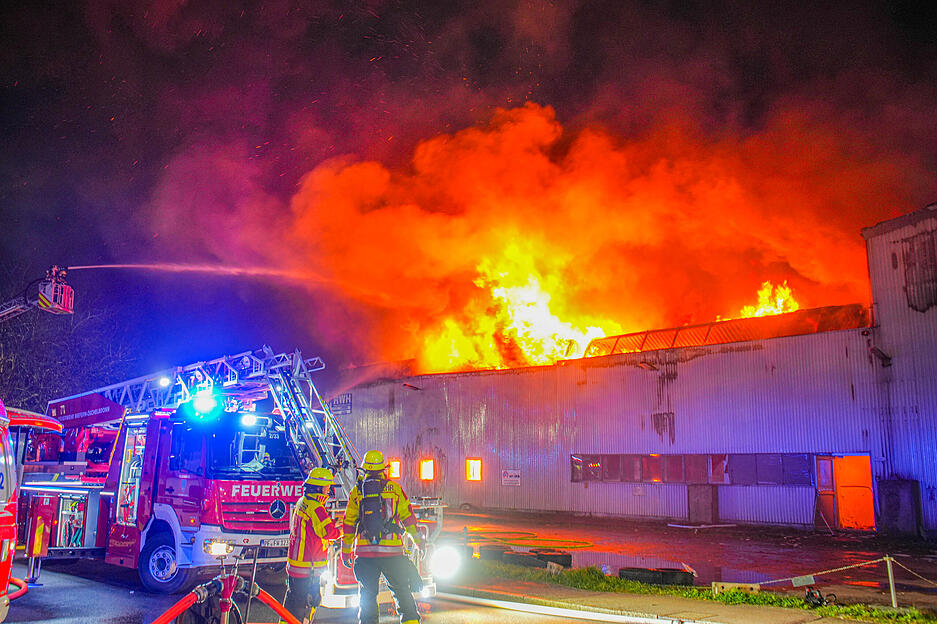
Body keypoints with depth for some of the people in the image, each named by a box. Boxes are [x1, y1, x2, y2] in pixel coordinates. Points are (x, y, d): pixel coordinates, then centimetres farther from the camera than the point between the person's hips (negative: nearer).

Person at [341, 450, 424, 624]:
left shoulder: (356, 491, 5)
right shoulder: (394, 488, 2)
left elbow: (349, 523, 9)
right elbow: (408, 516, 8)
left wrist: (345, 551, 17)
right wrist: (418, 541, 19)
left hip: (364, 551, 1)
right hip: (392, 550, -1)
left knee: (367, 595, 11)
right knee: (401, 590, 11)